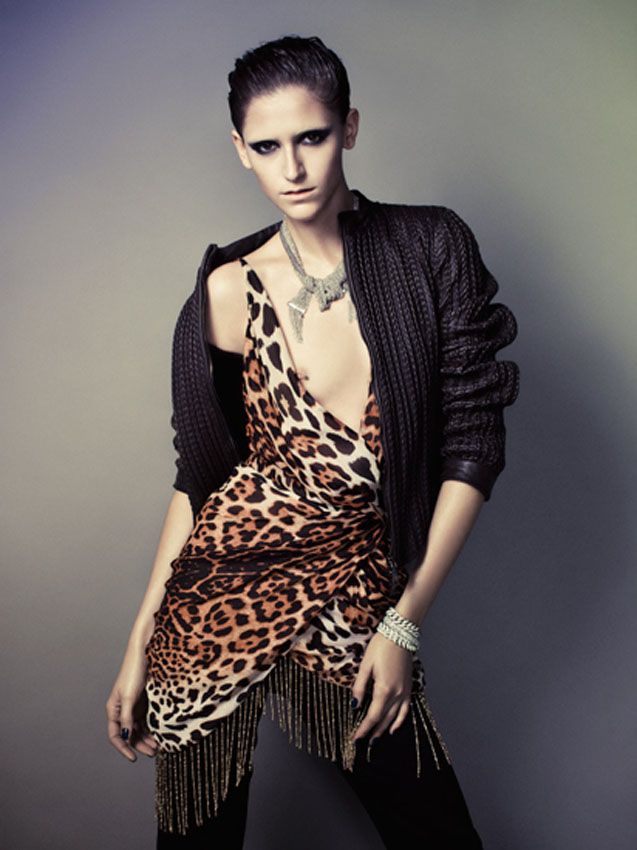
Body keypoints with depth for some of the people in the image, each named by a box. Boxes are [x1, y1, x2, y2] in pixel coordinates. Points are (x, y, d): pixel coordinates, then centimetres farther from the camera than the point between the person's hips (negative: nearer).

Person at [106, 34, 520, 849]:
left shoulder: (432, 249, -4)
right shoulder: (229, 292, -3)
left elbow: (472, 447, -3)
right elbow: (198, 476, 4)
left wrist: (404, 625, -6)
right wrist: (139, 644, 3)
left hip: (362, 601, 0)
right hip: (221, 599, 1)